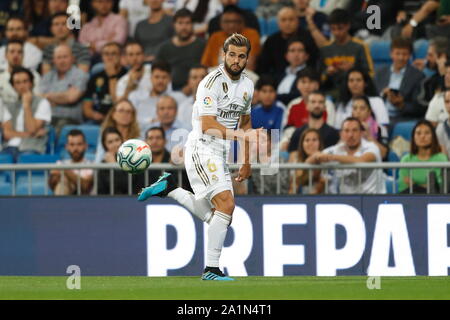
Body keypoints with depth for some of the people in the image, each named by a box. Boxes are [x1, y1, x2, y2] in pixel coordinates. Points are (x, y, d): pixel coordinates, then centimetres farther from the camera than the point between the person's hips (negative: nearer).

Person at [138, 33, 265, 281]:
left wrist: (247, 162, 22)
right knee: (226, 203, -21)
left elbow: (244, 122, 23)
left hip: (220, 155, 9)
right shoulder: (212, 82, -15)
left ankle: (169, 189, 23)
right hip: (201, 148, -9)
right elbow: (208, 124, -24)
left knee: (213, 217, 8)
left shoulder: (247, 85, 10)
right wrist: (242, 135, -34)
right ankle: (211, 269, -17)